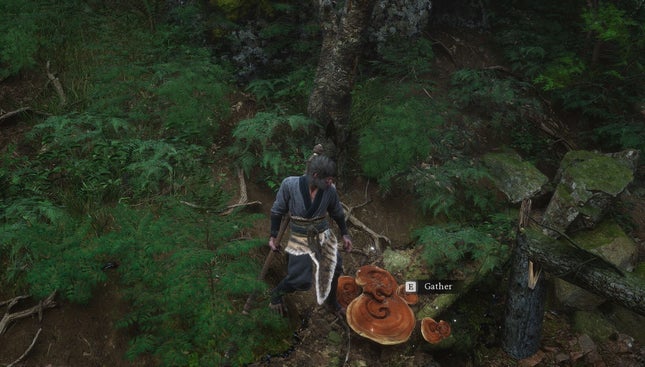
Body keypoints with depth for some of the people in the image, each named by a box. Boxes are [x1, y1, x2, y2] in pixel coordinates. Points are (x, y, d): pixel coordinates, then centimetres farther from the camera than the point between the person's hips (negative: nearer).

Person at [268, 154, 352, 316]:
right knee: (301, 281, -3)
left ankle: (331, 300, 39)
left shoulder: (330, 190, -14)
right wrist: (273, 236, -6)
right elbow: (277, 211, -8)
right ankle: (277, 293, 27)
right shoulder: (290, 184, -22)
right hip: (301, 239, -4)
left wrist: (345, 234, 8)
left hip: (323, 236, 4)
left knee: (334, 269, 10)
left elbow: (338, 213, 6)